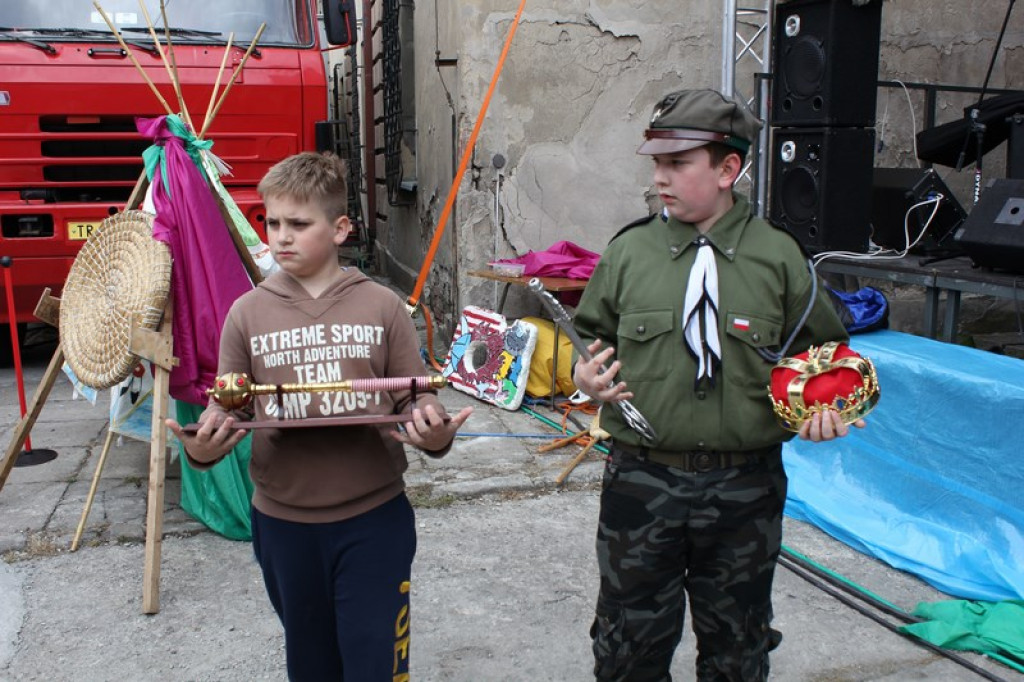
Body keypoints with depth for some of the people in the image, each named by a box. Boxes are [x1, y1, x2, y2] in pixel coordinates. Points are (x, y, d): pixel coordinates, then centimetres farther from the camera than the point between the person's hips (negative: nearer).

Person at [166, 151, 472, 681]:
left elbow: (416, 396, -1)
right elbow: (228, 405, 3)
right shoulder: (248, 312, 0)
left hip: (374, 517, -2)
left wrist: (433, 433, -22)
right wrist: (204, 448, -18)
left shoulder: (381, 306, -3)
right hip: (283, 520, 2)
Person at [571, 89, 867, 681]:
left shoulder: (779, 257, -2)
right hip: (641, 481, 0)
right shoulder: (629, 252, -1)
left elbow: (822, 353, 7)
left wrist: (823, 407, -11)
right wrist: (585, 373, -11)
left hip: (745, 489, 0)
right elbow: (589, 333, 10)